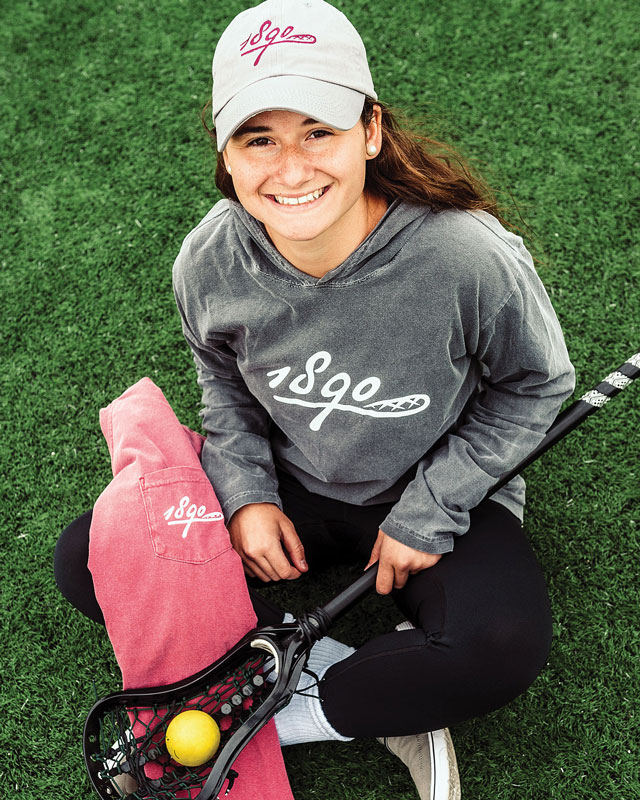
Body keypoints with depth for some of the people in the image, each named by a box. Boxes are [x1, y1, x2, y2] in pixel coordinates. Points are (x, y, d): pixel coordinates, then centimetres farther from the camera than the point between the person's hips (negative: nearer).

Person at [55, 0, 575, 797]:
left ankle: (293, 714, -8)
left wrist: (426, 514, -15)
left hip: (434, 497, -3)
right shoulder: (209, 261, -17)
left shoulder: (469, 256, -28)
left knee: (505, 647, -33)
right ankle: (375, 690, -10)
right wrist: (245, 492, -9)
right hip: (288, 488, 4)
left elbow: (533, 386, -10)